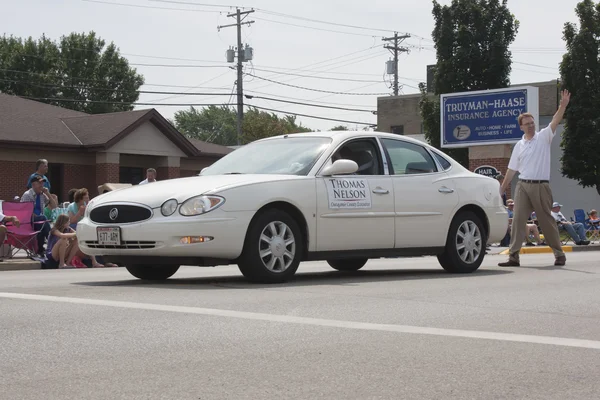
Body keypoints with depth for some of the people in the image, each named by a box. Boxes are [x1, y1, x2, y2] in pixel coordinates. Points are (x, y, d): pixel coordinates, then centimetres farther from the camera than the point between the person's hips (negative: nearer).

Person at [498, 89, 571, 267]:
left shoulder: (544, 137, 3)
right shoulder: (519, 145, 12)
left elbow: (555, 121, -12)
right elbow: (512, 169, 15)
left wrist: (563, 105, -26)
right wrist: (502, 189, 12)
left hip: (541, 186, -3)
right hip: (523, 186, 3)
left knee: (547, 221, 3)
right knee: (518, 219, -5)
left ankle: (559, 254, 16)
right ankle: (513, 256, -6)